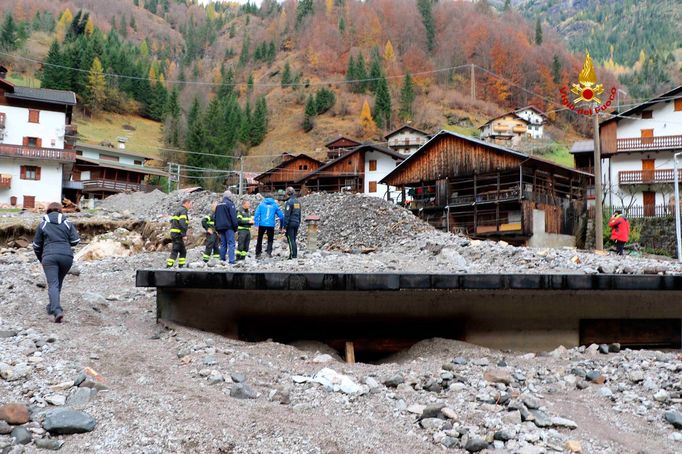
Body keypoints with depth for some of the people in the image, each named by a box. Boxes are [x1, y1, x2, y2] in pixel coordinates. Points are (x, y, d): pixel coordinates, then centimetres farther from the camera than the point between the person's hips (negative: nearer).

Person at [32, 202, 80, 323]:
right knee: (58, 282, 20)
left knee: (53, 284, -9)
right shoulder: (67, 223, 10)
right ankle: (52, 307, 30)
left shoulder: (42, 224, 10)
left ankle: (57, 310, -27)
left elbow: (36, 245, 14)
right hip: (66, 256, 2)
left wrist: (41, 259, 30)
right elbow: (75, 241, 3)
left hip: (49, 257, -2)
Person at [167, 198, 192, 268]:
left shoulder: (179, 210, 21)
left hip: (174, 233, 10)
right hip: (178, 234, -10)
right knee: (175, 251, -11)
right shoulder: (183, 211, -9)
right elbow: (182, 223, -20)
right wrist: (184, 234, -21)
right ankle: (169, 266, -14)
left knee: (183, 251, 15)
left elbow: (171, 220, 24)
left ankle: (181, 265, 16)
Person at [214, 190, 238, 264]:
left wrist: (217, 228, 24)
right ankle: (231, 261, -16)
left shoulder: (218, 205, 15)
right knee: (231, 243, -8)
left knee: (223, 244, 13)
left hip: (220, 227, 7)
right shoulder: (230, 204, -7)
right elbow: (233, 216, -13)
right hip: (229, 227, -7)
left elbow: (216, 217, 20)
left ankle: (222, 259, 14)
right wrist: (235, 226, -7)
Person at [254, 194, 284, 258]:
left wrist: (256, 224, -5)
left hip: (262, 224, 0)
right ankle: (269, 252, -5)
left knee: (259, 239, 13)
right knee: (270, 240, 13)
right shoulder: (275, 205, 9)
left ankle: (258, 254, 10)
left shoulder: (261, 204, 9)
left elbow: (256, 214, -2)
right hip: (271, 225, 0)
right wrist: (281, 226, 16)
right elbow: (281, 215, 7)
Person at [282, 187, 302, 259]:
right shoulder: (298, 202, 13)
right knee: (294, 240, 13)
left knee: (291, 240, -6)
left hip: (290, 223, -8)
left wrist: (285, 227, -13)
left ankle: (293, 255, -8)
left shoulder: (289, 202, -12)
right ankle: (295, 255, 14)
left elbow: (287, 216, -14)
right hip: (296, 223, 8)